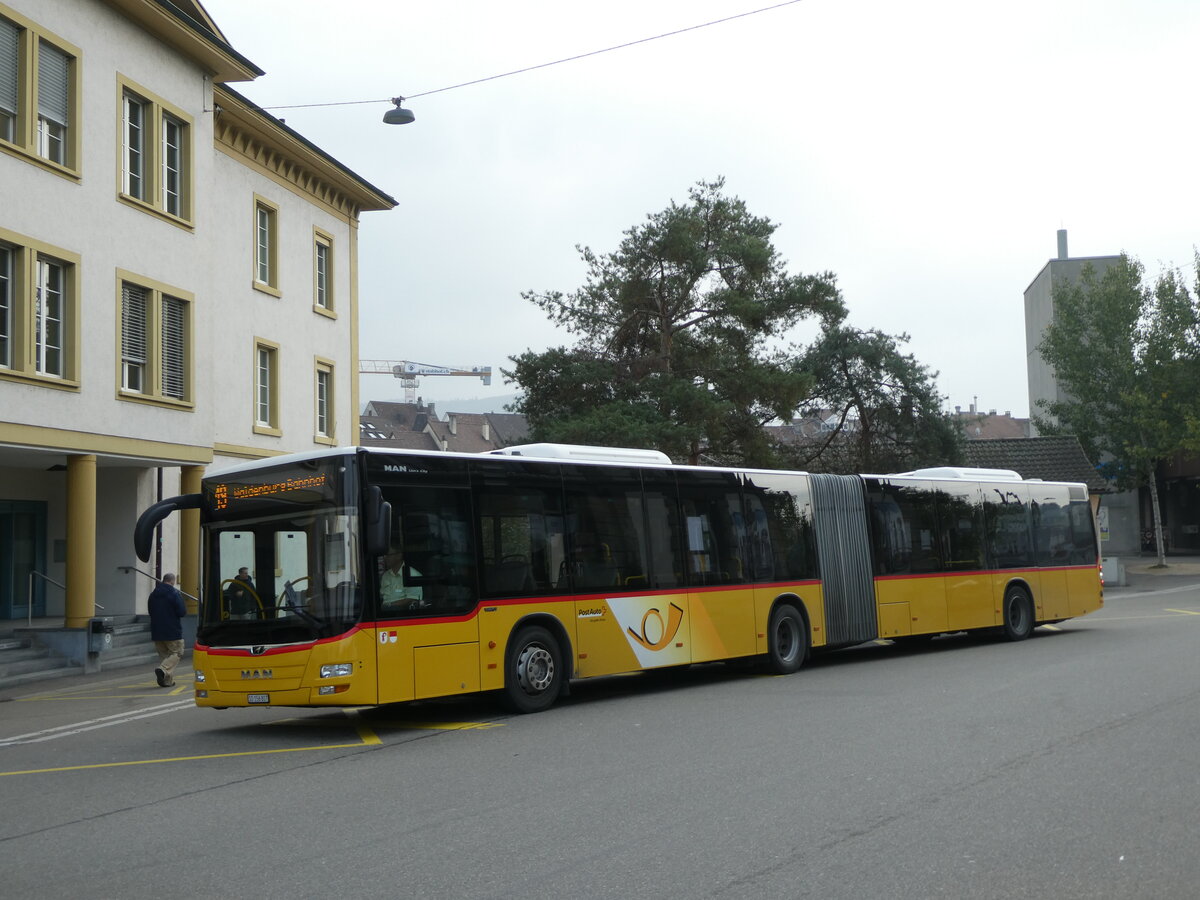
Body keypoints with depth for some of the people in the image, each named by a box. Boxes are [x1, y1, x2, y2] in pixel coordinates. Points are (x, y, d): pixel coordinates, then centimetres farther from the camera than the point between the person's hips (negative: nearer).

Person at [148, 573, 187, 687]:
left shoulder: (153, 594, 8)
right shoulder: (174, 594, -13)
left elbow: (150, 611, 17)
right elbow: (182, 612, -15)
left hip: (156, 631, 6)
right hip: (173, 631, -6)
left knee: (163, 655, 12)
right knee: (176, 653, 3)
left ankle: (168, 680, 7)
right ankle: (163, 670, -21)